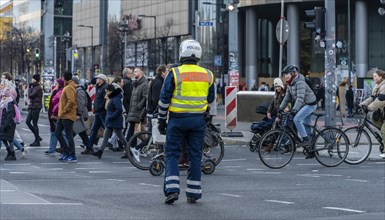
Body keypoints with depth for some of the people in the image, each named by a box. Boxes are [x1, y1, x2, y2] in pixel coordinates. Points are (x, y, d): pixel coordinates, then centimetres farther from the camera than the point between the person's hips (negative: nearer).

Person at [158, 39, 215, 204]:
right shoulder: (207, 75, 3)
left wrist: (161, 120, 3)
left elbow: (164, 99, -6)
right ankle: (193, 193, 11)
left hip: (177, 119, -3)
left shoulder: (175, 73, -8)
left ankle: (172, 189, -9)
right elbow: (210, 99, 13)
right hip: (198, 120, 3)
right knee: (195, 155, 9)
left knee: (172, 154, 5)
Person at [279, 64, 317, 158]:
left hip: (310, 104, -10)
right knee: (306, 126, 10)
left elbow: (300, 97, -32)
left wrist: (295, 109, -40)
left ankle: (306, 139, -15)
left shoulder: (300, 82, -23)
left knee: (296, 119, -24)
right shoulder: (290, 84, 5)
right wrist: (280, 108, 2)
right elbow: (287, 97, 10)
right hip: (304, 105, 10)